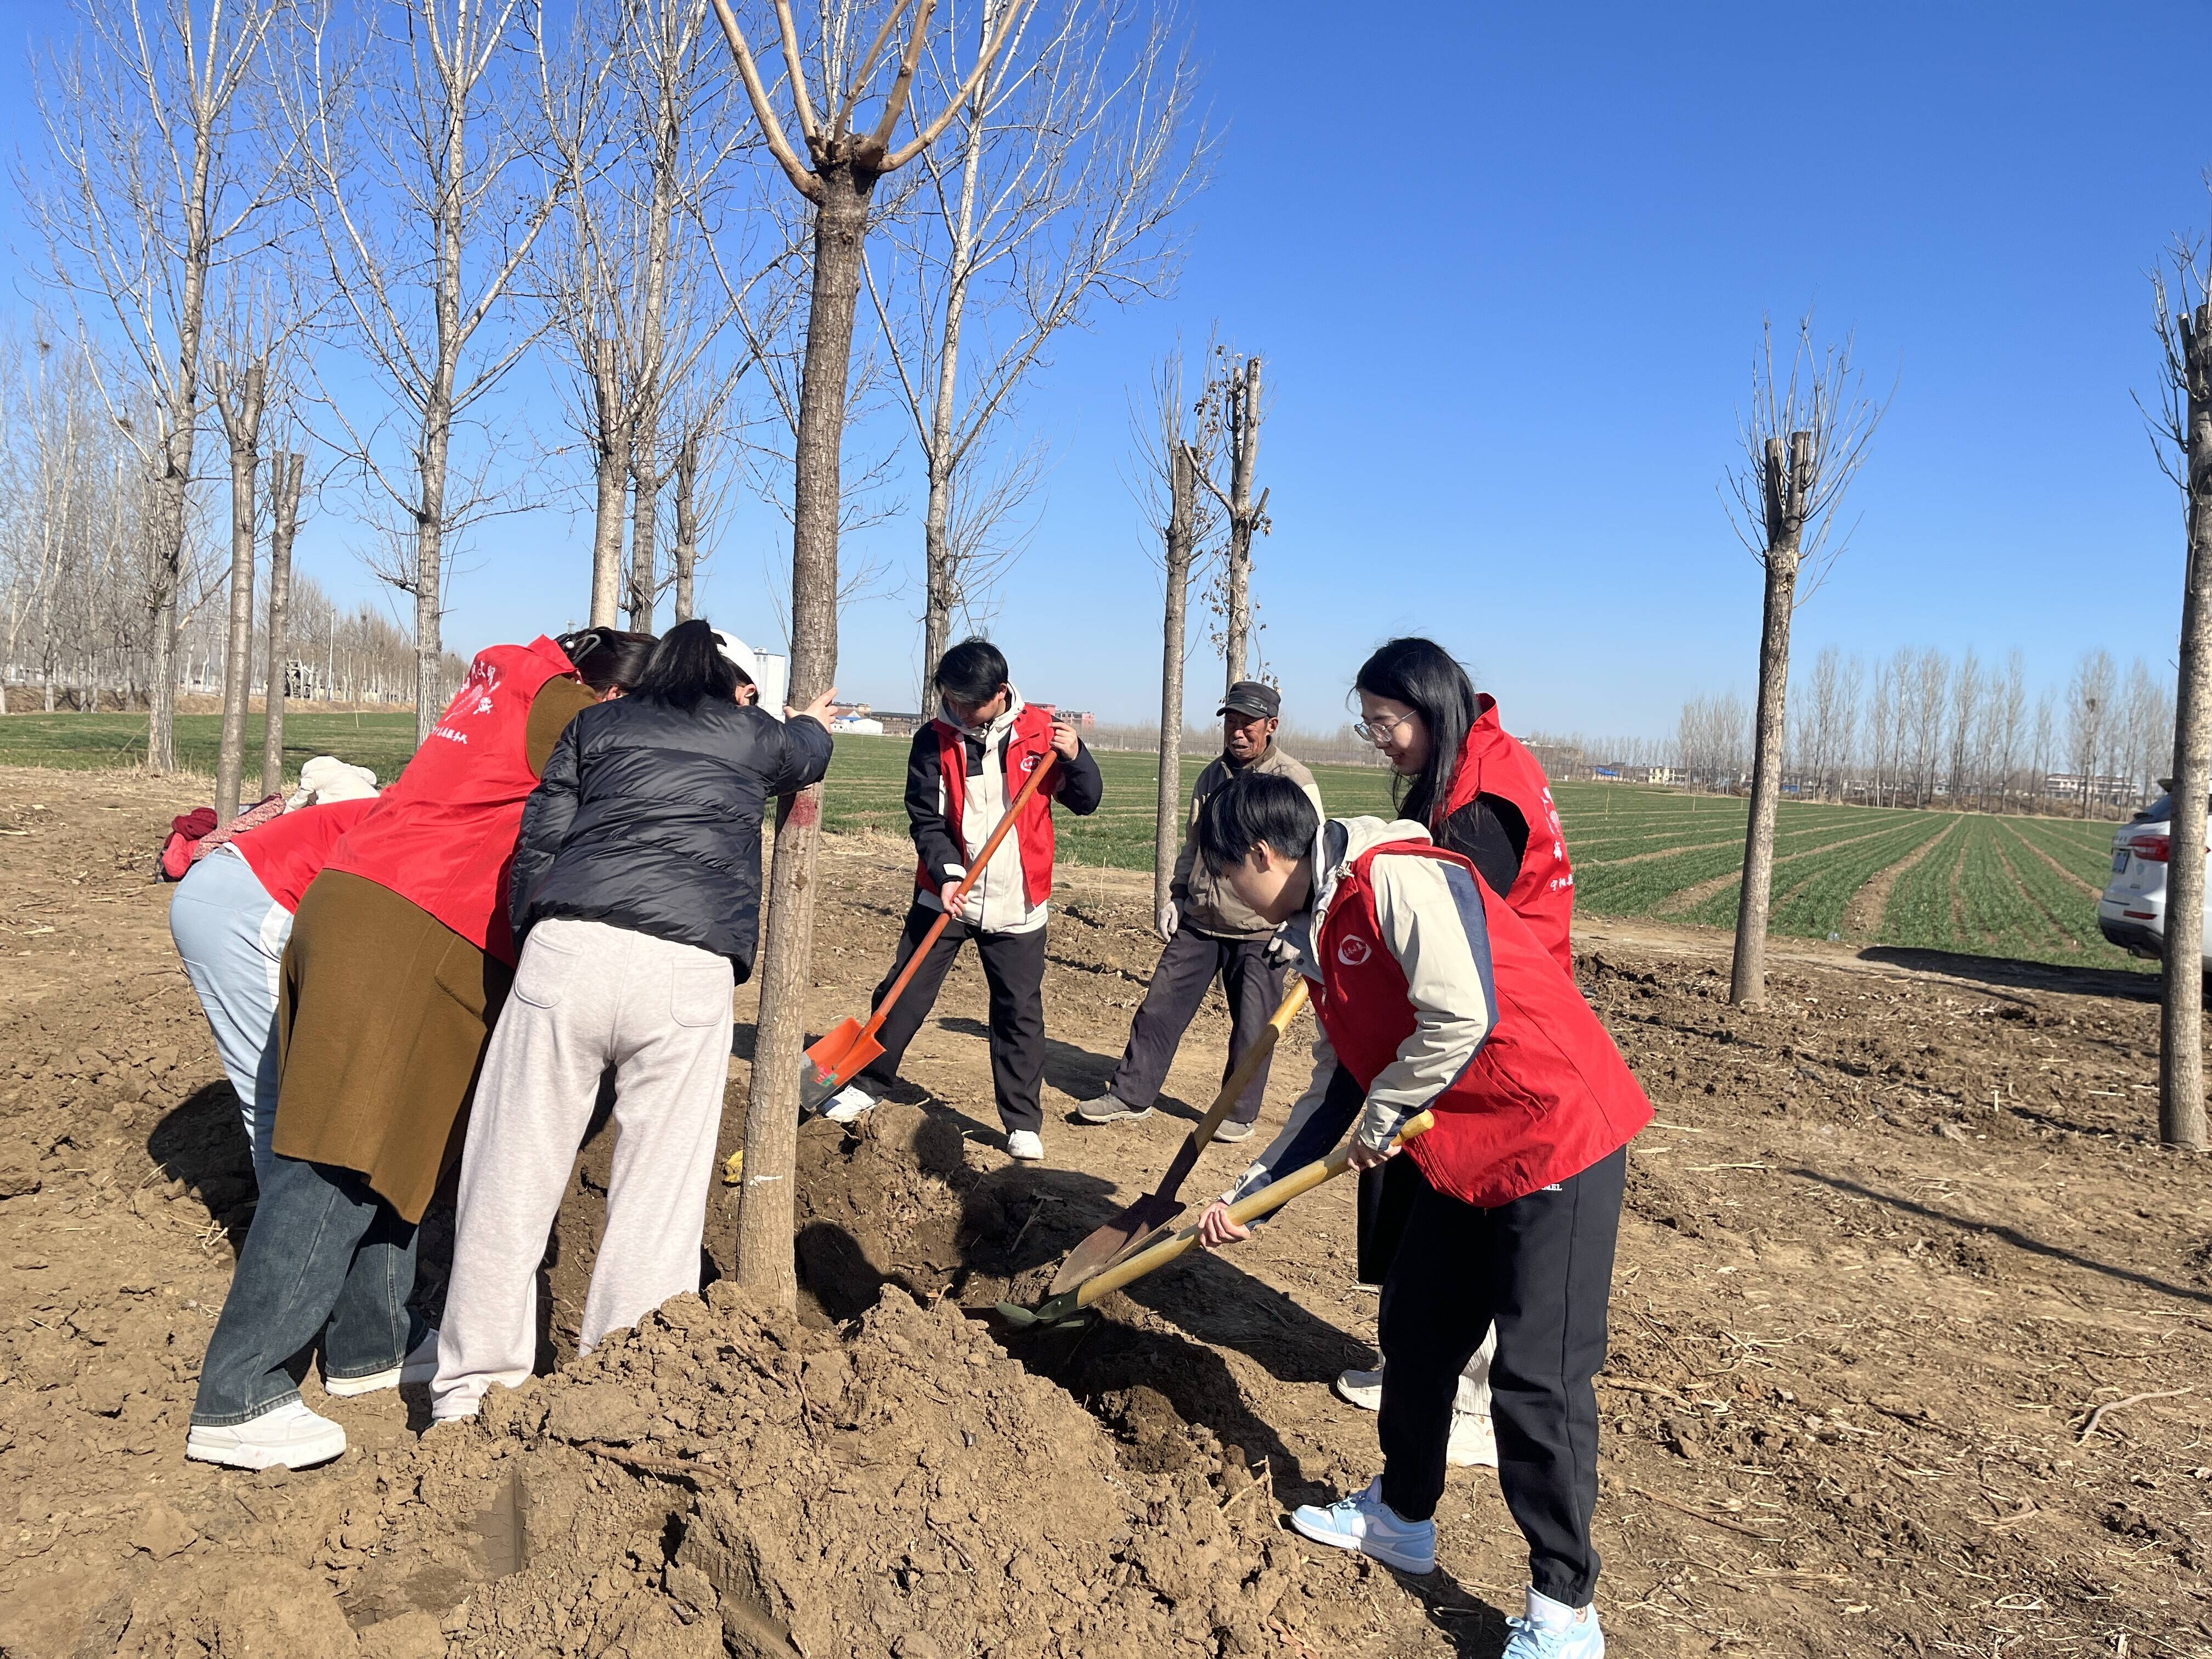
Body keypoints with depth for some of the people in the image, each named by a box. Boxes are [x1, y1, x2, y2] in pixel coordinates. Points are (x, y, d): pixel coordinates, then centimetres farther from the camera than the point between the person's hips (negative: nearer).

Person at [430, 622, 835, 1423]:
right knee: (659, 1197, 7)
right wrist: (811, 722, 64)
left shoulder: (594, 725, 22)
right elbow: (808, 756, 43)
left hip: (567, 952, 2)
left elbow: (537, 842, 13)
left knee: (514, 1175, 10)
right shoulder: (752, 734, 20)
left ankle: (468, 1387, 21)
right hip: (689, 973, -1)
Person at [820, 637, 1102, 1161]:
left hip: (1018, 905, 0)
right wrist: (947, 872, -21)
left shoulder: (1041, 732, -4)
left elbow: (1086, 802, 3)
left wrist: (1075, 757, -17)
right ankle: (867, 1084, 25)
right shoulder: (935, 740, -4)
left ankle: (1023, 1122, 17)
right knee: (903, 995, 5)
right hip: (946, 895, 1)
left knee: (1020, 1013, 5)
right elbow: (925, 819, -6)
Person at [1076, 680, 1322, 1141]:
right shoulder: (1212, 775, 10)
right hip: (1198, 921, 5)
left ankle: (1240, 1112, 22)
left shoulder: (1295, 783, -9)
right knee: (1161, 1007, 7)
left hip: (1258, 933, -5)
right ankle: (1131, 1094, 19)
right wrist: (1175, 896, 12)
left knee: (1251, 1026, 5)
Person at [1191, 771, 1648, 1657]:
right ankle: (1400, 1518, 38)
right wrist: (1251, 1195, 15)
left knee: (1537, 1377, -3)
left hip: (1555, 1138, -10)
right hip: (1460, 1156, 10)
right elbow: (1337, 1092, 16)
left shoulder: (1397, 876, -20)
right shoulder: (1317, 936, 11)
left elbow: (1462, 1017, -30)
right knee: (1415, 1326, 18)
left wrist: (1384, 1112, -14)